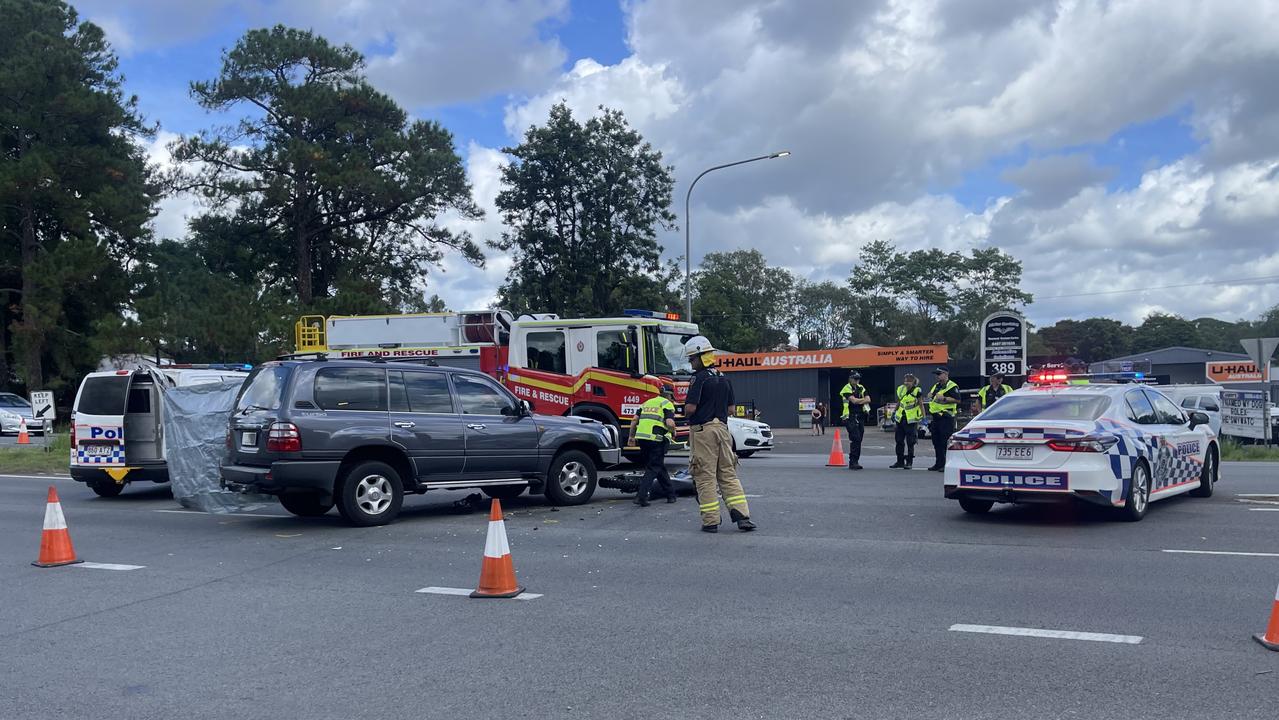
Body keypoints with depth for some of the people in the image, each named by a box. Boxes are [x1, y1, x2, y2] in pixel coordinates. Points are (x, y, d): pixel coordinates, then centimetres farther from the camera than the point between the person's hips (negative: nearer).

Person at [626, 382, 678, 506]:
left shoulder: (647, 403, 23)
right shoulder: (667, 404, 2)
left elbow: (634, 420, 16)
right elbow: (670, 423, -13)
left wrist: (631, 436, 22)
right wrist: (673, 432, 7)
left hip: (642, 437, 7)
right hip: (656, 439, -7)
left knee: (660, 466, 19)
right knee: (653, 469, -1)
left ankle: (670, 494, 27)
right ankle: (641, 496, -12)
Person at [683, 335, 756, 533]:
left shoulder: (699, 378, -12)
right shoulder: (724, 378, 12)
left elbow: (690, 408, -18)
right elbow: (730, 407, 17)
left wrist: (686, 412, 3)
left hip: (702, 430, -7)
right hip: (722, 427, 7)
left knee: (705, 477, -1)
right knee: (728, 474, 10)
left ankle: (711, 521, 1)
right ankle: (742, 516, 2)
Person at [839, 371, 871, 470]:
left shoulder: (861, 388, 14)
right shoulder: (847, 389, -6)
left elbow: (868, 399, 1)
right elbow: (853, 400, -20)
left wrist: (858, 401, -13)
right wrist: (863, 400, -4)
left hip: (860, 417, 7)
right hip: (850, 417, -7)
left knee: (858, 440, 8)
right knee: (855, 439, -16)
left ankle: (856, 462, 15)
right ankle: (852, 462, -14)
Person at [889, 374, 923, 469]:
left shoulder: (917, 391, -9)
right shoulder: (900, 389, 6)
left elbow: (921, 405, -5)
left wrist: (924, 418, -10)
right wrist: (894, 412, 19)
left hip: (911, 420, -5)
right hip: (900, 418, 5)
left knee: (910, 442, -2)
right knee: (899, 441, 9)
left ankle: (909, 462, 6)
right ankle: (900, 461, 19)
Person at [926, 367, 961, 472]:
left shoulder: (952, 386, -8)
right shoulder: (936, 386, 19)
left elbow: (957, 400, -17)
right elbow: (931, 395, 34)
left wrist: (944, 398, -21)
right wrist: (930, 395, 11)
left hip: (946, 417, -9)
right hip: (935, 417, 9)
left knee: (946, 442, -11)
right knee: (936, 442, 11)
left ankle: (948, 464, -9)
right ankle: (939, 463, 18)